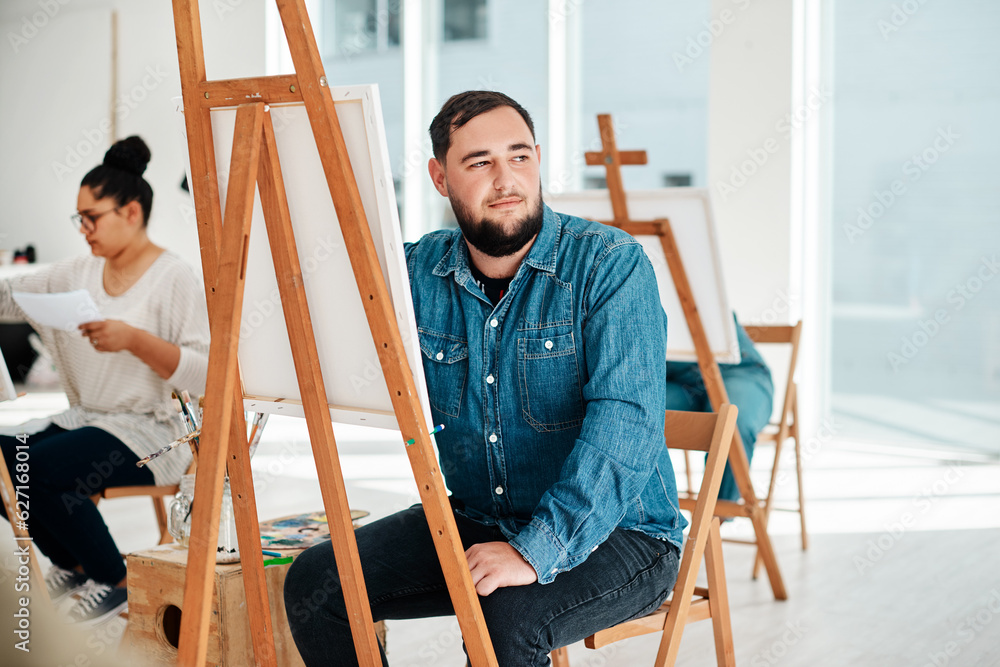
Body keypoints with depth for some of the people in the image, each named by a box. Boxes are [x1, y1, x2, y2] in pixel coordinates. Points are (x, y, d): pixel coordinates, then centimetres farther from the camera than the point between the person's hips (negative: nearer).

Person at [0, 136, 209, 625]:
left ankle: (114, 580, -3)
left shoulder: (174, 278, -8)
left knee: (41, 468, -26)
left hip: (148, 433, -7)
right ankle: (70, 565, 11)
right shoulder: (79, 273, 12)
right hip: (83, 418, 7)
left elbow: (205, 373, -16)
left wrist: (134, 339, -25)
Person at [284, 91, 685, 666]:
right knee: (314, 584, -8)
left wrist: (537, 550, -34)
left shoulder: (611, 265, -14)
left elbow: (625, 421, -25)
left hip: (614, 530, -5)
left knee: (507, 616, -33)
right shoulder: (420, 271, 2)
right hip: (476, 520, 5)